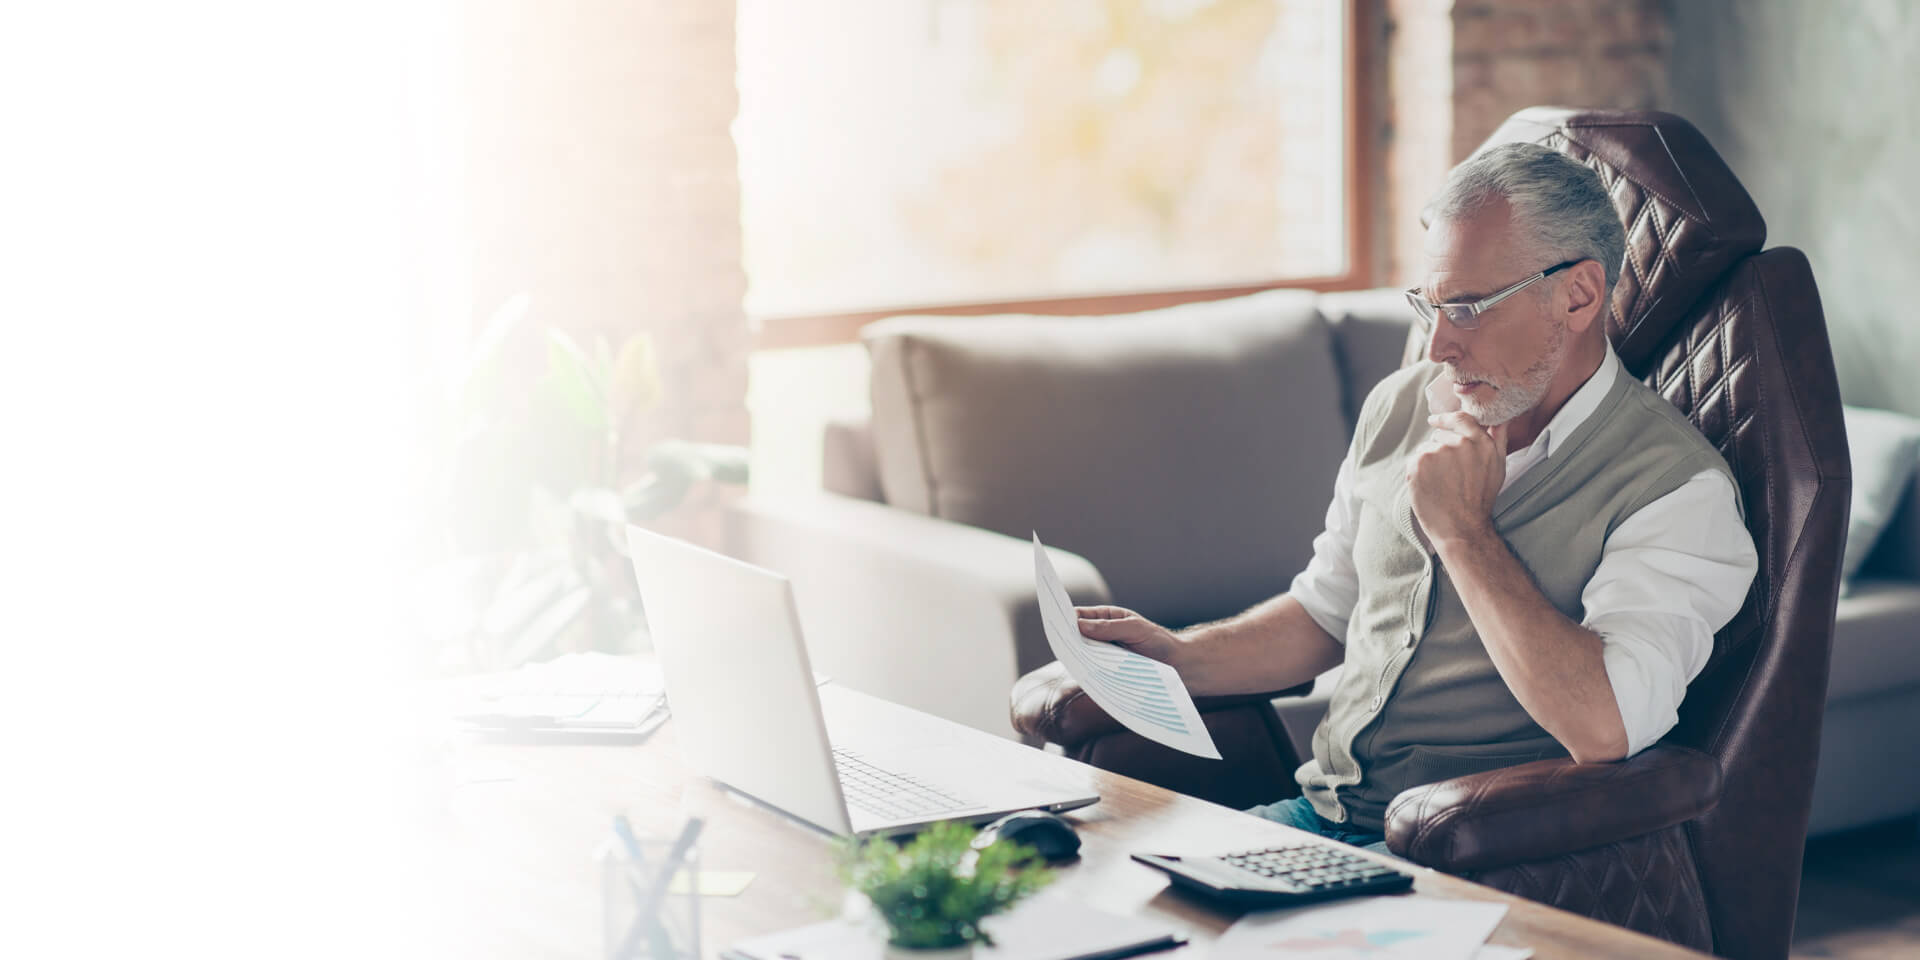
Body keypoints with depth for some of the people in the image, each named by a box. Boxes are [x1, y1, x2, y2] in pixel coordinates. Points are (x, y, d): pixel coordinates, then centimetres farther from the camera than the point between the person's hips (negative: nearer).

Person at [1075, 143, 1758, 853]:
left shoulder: (1678, 487, -13)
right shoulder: (1402, 407, 10)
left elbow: (1602, 728, -28)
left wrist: (1463, 530, -19)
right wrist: (1177, 656, 5)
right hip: (1318, 816, 7)